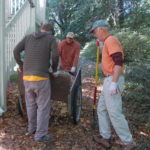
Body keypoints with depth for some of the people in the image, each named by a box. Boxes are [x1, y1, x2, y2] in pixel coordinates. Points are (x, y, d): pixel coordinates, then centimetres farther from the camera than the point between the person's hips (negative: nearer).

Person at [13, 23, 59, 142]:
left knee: (31, 103, 20)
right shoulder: (51, 38, 2)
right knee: (43, 106, 4)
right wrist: (54, 68, 6)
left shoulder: (28, 37, 13)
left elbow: (16, 51, 5)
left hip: (27, 76, 5)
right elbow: (55, 55, -12)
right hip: (41, 77, -5)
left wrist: (20, 65, 19)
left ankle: (32, 127, 35)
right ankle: (40, 134, 7)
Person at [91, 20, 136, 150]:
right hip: (110, 80, 10)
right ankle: (105, 136, 25)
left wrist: (114, 83, -26)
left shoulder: (111, 40, -13)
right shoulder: (108, 42, 18)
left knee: (114, 112, -6)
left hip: (113, 80, -10)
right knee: (102, 108, 15)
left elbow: (119, 62, -23)